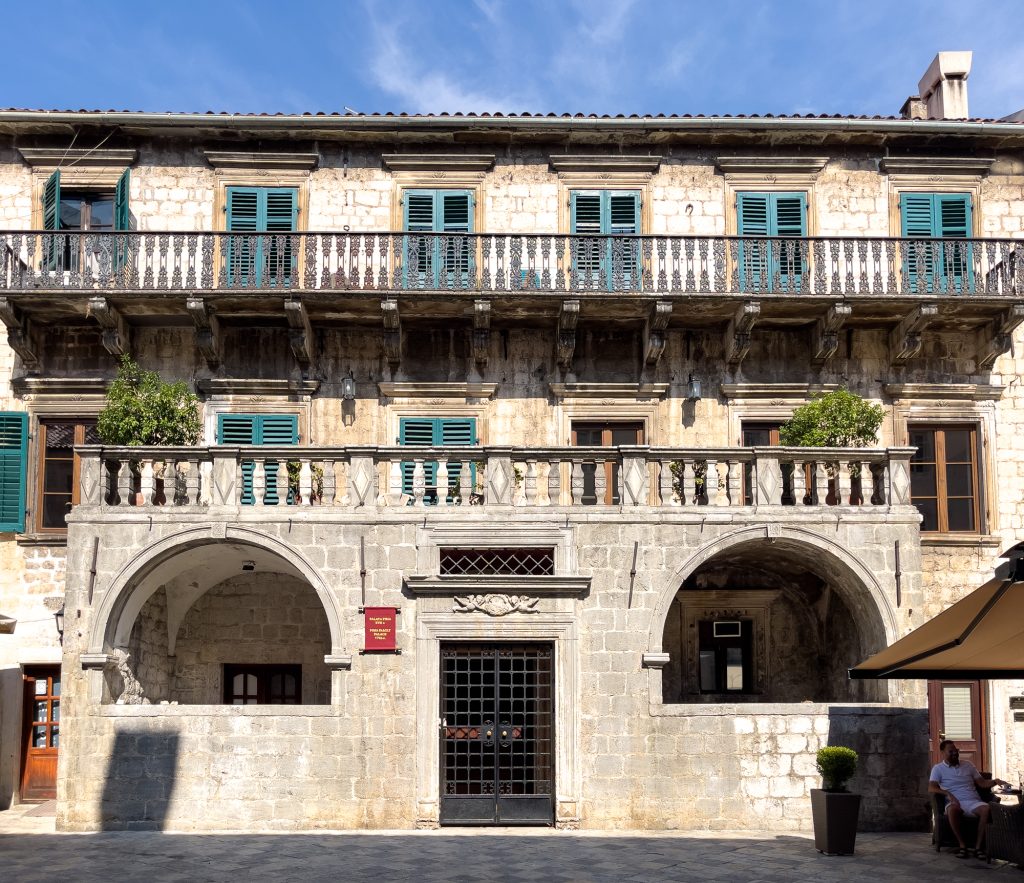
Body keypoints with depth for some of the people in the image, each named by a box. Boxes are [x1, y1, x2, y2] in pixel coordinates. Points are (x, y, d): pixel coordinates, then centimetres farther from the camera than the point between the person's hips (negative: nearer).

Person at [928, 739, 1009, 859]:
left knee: (986, 809, -32)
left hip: (973, 802, 3)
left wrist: (995, 781, -2)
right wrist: (947, 793, -22)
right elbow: (931, 788, -5)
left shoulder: (967, 764, 20)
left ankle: (978, 847, -27)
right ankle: (962, 845, -25)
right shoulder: (938, 768, 9)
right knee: (952, 809, -40)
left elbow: (982, 783, 19)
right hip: (955, 802, -3)